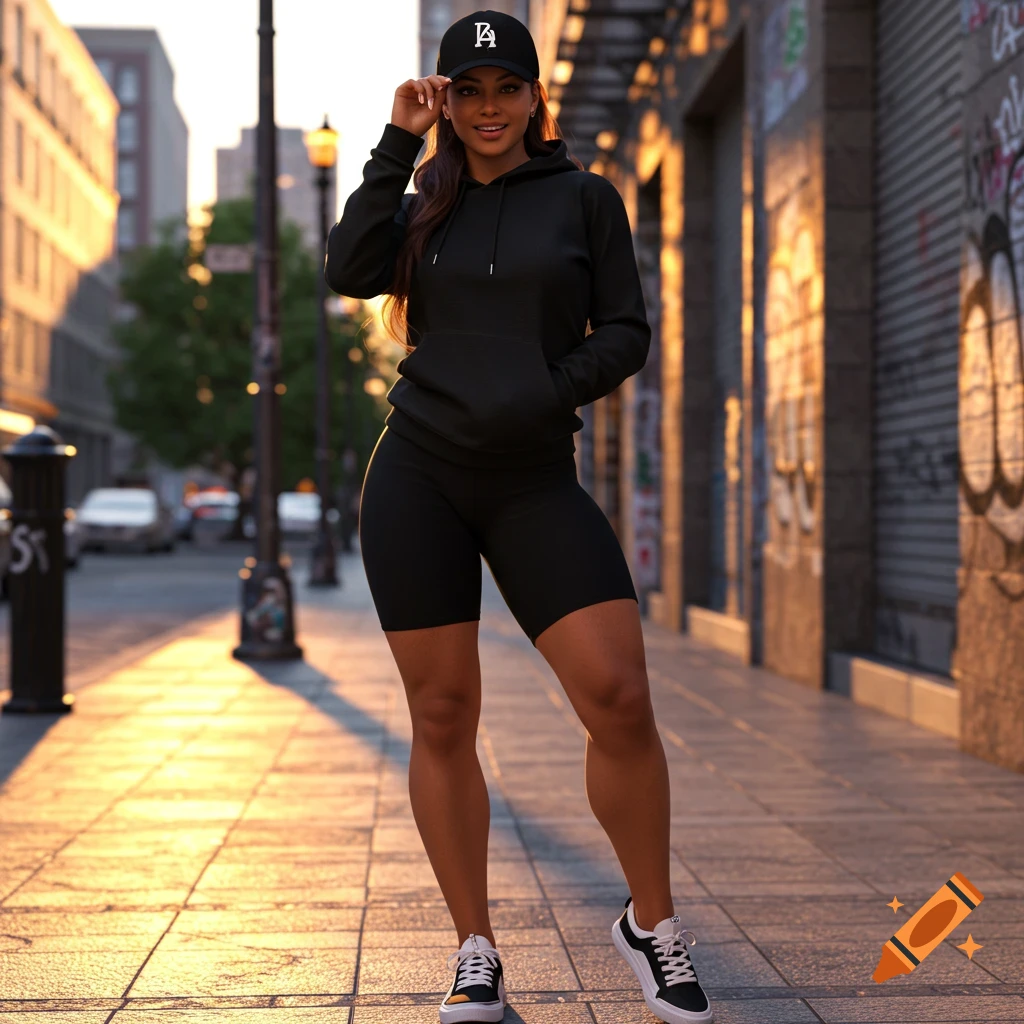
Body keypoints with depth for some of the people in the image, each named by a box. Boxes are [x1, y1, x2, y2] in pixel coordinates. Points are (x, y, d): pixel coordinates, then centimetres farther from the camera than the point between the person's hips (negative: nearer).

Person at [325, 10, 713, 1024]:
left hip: (535, 484, -1)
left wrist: (553, 391, -11)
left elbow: (625, 332, 5)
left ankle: (651, 924, 8)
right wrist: (398, 143, -2)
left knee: (619, 699, -12)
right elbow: (348, 272, -4)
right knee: (442, 716, 1)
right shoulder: (424, 209, 14)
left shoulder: (583, 197, 9)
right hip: (418, 480, 2)